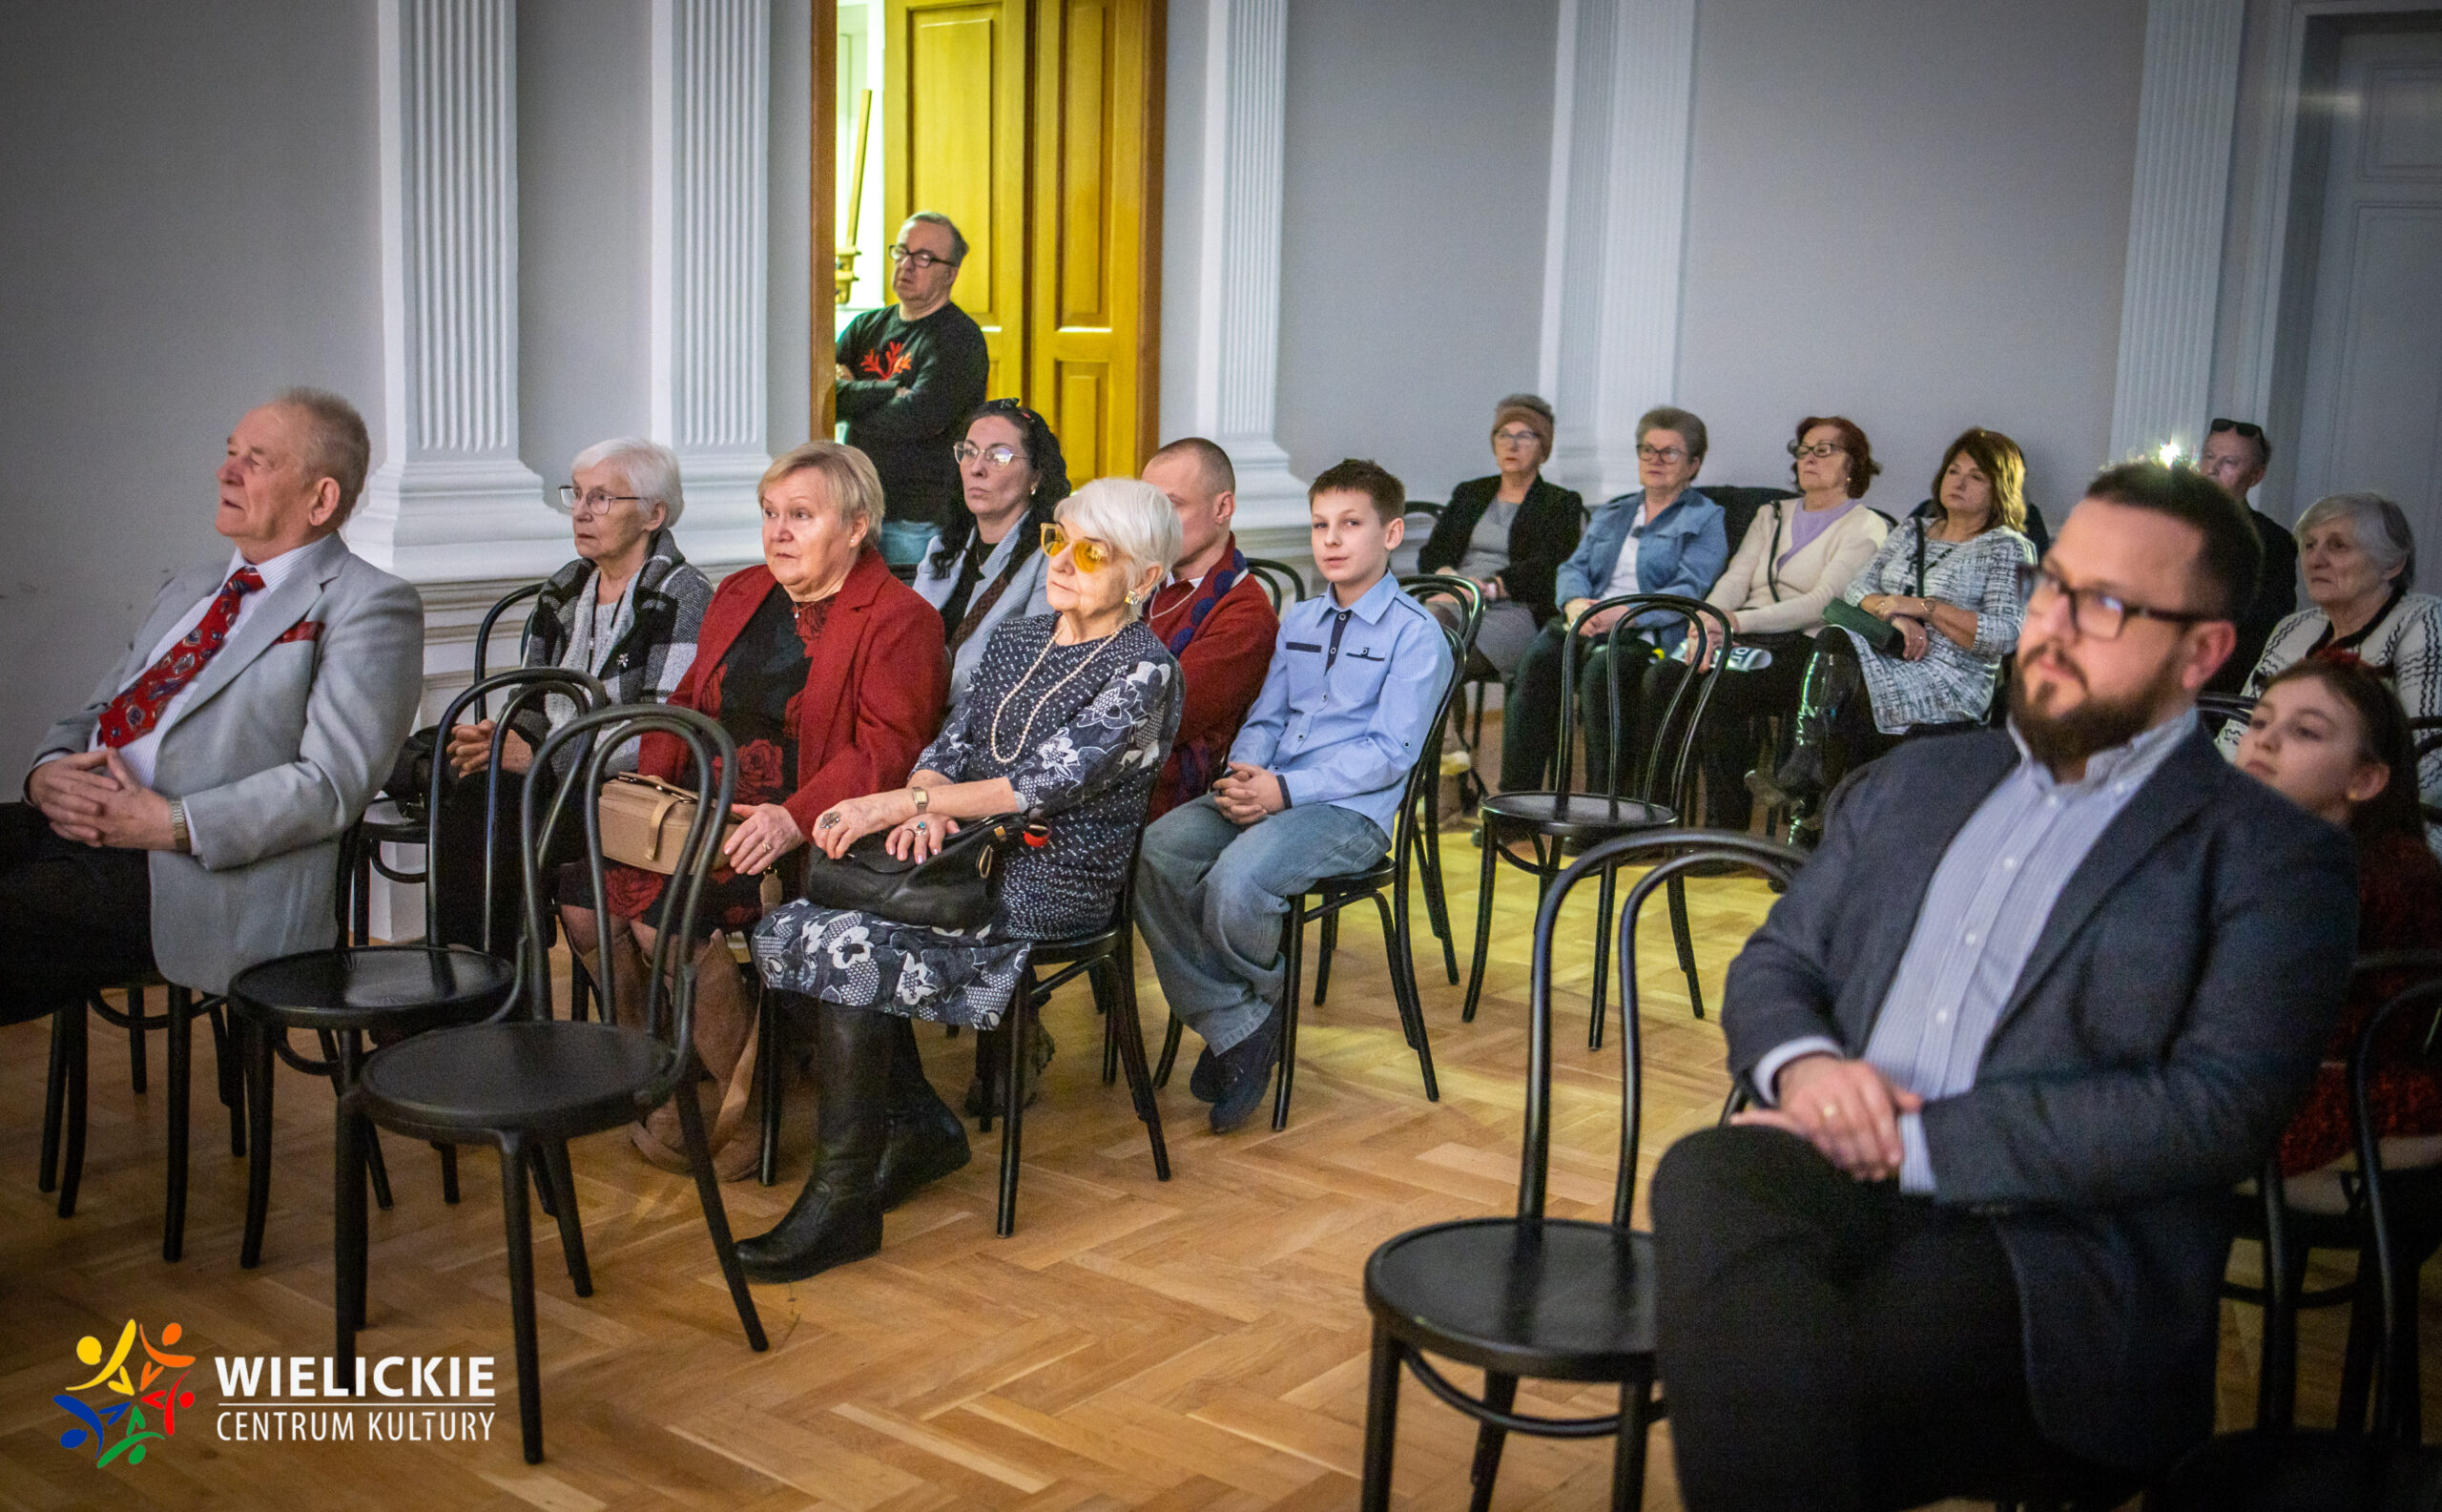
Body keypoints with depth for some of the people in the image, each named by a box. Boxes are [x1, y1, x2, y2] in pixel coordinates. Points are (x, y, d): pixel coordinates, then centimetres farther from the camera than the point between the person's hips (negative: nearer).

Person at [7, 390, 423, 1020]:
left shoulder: (370, 607, 0)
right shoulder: (185, 591, 26)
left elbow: (333, 785, -11)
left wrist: (173, 823, -18)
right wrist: (49, 772, 1)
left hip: (195, 873, -7)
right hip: (69, 827, 8)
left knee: (13, 913, -29)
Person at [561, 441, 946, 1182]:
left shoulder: (900, 620, -3)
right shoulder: (738, 594, 20)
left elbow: (886, 747, -13)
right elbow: (688, 703, 23)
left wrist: (794, 820, -27)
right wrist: (649, 780, 3)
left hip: (804, 835, -7)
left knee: (659, 904, -27)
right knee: (579, 892, -15)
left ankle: (742, 1105, -10)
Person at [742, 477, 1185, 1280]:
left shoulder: (1145, 672, -8)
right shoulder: (1016, 641, 17)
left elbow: (1046, 784, -18)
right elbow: (951, 744, 11)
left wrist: (901, 802, -21)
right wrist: (926, 807, -14)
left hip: (1058, 881, -7)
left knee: (847, 945, -25)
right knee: (793, 925, -14)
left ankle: (843, 1201, -17)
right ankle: (921, 1125, 0)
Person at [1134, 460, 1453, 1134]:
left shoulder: (1416, 634, -1)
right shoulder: (1298, 621, 22)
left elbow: (1390, 750, -9)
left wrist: (1285, 790, -18)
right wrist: (1242, 777, -4)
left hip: (1350, 811, -6)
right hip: (1265, 793, 7)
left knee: (1236, 880, -33)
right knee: (1154, 854, -20)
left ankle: (1260, 997, 1)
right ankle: (1235, 1027, -12)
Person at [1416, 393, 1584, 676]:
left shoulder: (1561, 503, 13)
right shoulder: (1468, 494, 27)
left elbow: (1547, 567, -4)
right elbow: (1431, 554, 16)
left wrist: (1490, 586, -19)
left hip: (1515, 610, -4)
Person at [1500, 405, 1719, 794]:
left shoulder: (1705, 520, 10)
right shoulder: (1611, 513, 29)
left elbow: (1689, 590, -6)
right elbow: (1573, 567, 18)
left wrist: (1622, 612, -21)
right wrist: (1575, 603, -8)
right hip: (1587, 624, 5)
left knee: (1601, 668, -37)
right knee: (1536, 659, -28)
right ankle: (1516, 795, -32)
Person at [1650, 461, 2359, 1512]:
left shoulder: (2268, 858, 5)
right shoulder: (1913, 782, 23)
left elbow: (2220, 1109, -8)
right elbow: (1774, 964, 23)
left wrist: (1918, 1141, -14)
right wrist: (1802, 1063, -3)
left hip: (2062, 1250, -4)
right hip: (1841, 1179, 5)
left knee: (1767, 1379, -34)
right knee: (1708, 1177, -32)